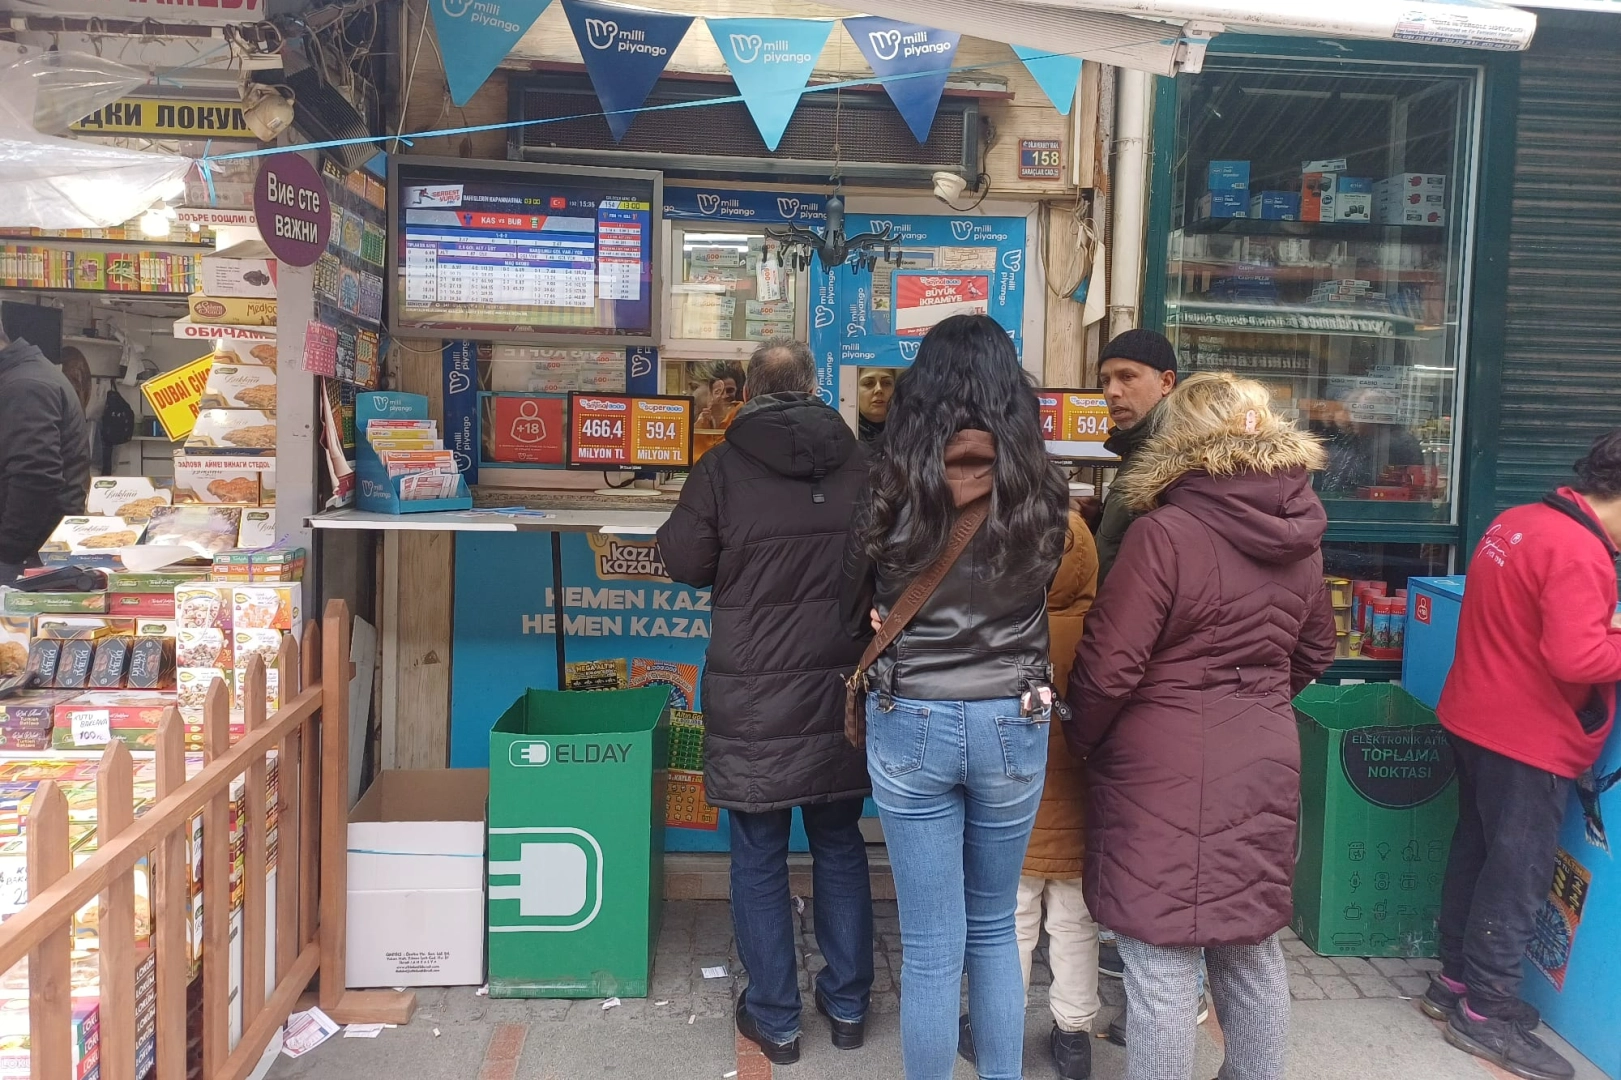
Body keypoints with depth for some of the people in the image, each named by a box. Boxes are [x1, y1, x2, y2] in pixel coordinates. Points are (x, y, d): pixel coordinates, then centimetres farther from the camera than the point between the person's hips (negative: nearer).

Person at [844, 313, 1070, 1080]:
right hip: (1012, 727, 2)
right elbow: (1063, 608, 7)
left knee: (930, 946, 10)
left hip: (910, 726, -1)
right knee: (994, 927, 21)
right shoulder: (1041, 496, -7)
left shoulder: (890, 491, -9)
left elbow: (859, 613, 2)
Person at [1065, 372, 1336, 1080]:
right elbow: (1314, 651, 18)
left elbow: (1107, 667, -16)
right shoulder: (1299, 536, 5)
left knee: (1161, 962, 4)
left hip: (1166, 777, -7)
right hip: (1264, 765, 7)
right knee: (1252, 950, 21)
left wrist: (1081, 741, 1)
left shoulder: (1164, 533, -18)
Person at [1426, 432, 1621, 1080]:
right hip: (1527, 739, -9)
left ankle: (1457, 982, 31)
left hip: (1475, 722, 9)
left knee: (1476, 852, 18)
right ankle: (1485, 1013, 15)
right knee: (1518, 875, 3)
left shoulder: (1519, 522, 7)